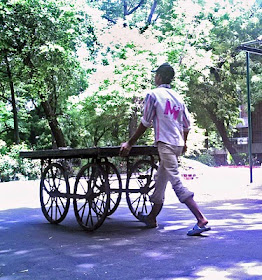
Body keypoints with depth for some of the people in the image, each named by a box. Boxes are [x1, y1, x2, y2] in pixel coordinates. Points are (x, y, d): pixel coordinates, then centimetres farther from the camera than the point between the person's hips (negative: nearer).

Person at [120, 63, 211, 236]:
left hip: (165, 143, -8)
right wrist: (184, 143, 34)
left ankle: (202, 220, -17)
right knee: (161, 180, 17)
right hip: (178, 144, 8)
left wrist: (130, 144, 2)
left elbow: (145, 123, -6)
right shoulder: (178, 97, 14)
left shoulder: (153, 94, -4)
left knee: (177, 183, -11)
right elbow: (187, 124, 17)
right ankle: (152, 218, 29)